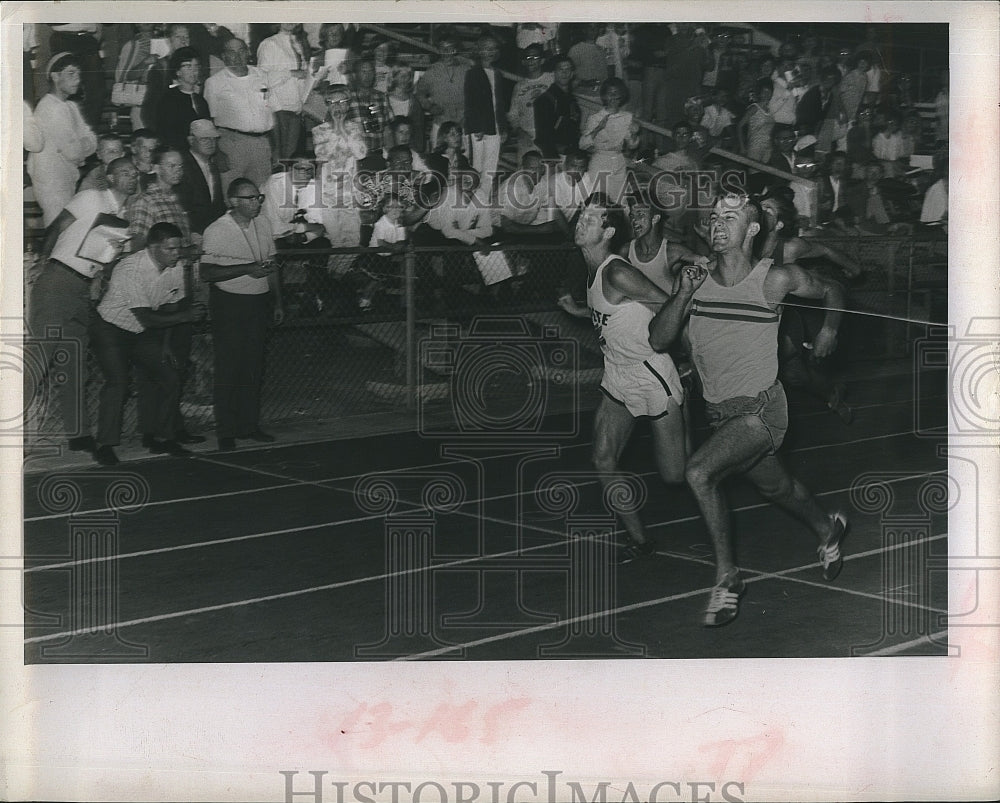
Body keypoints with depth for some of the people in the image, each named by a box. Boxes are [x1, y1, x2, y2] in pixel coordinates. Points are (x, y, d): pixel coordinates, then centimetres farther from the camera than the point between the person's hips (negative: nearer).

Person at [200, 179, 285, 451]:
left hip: (257, 303, 6)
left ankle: (249, 426, 16)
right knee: (229, 369, -3)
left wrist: (278, 301, 15)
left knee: (254, 367, 8)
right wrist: (247, 269, -22)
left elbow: (271, 266, 17)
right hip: (228, 304, -6)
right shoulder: (216, 231, -11)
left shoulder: (262, 225, 8)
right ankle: (226, 432, 2)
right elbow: (207, 273, -18)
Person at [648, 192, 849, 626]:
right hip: (719, 412, 6)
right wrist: (683, 294, -19)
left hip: (761, 409, -6)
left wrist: (830, 329, -7)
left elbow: (831, 290, 6)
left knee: (698, 472, -26)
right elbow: (658, 339, -7)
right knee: (776, 486, 25)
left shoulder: (774, 280, -13)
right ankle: (827, 529, 56)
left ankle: (727, 577, -12)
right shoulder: (698, 279, -3)